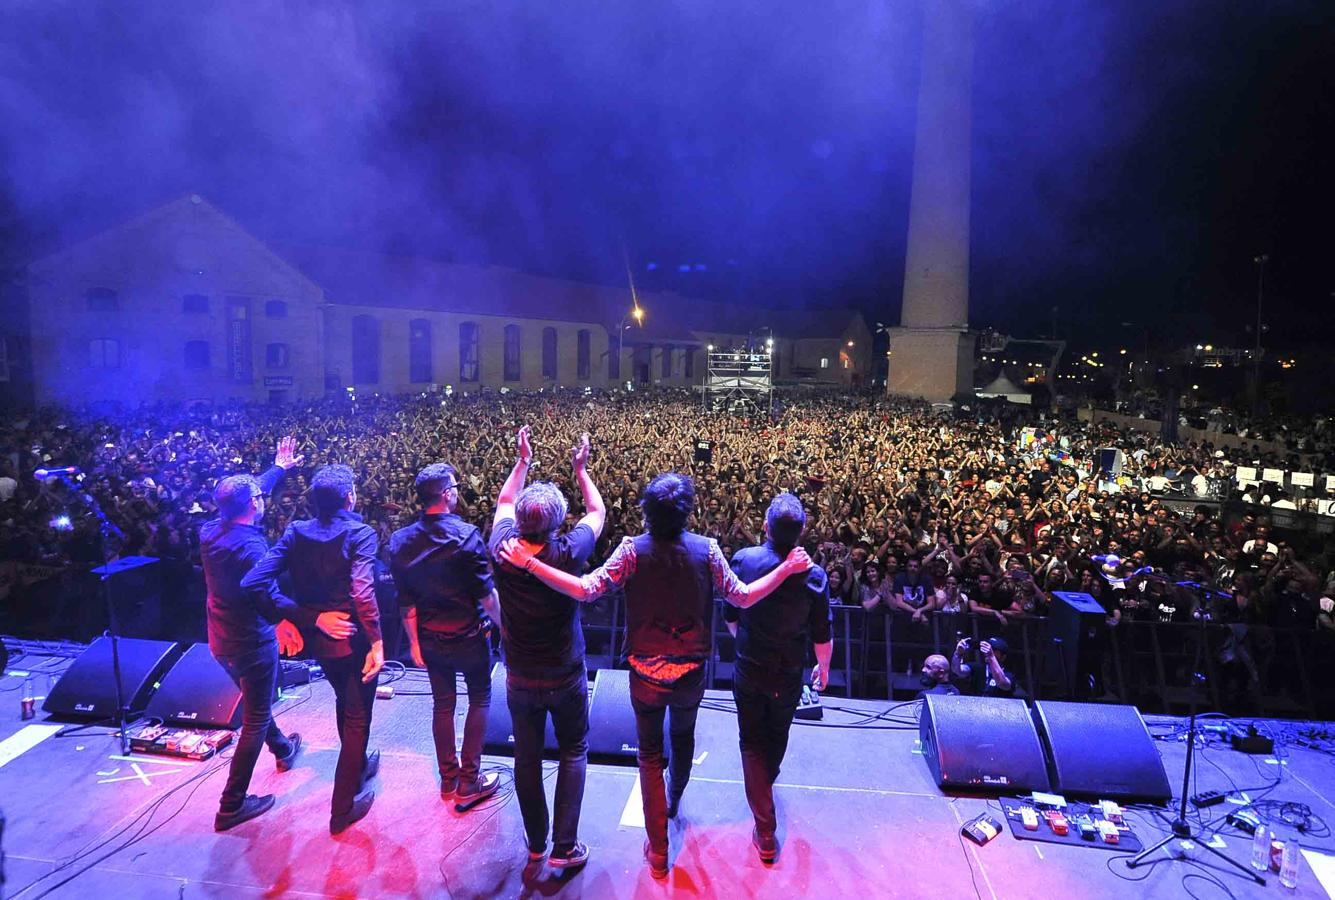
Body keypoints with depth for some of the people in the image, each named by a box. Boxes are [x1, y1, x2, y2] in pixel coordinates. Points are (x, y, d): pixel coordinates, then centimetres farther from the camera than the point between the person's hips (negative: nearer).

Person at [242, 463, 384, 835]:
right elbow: (362, 593, -32)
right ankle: (343, 807, 22)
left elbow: (255, 582, -11)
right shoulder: (360, 533, -20)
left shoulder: (296, 532, -3)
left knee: (345, 703, 29)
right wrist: (377, 642, -23)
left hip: (319, 638, 6)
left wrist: (311, 617, -9)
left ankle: (358, 766, 50)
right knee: (357, 717, 11)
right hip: (353, 639, -6)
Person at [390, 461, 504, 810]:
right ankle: (469, 783, 17)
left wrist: (414, 642, 10)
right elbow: (487, 595, -19)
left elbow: (405, 602, 1)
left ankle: (448, 779, 31)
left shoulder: (401, 541, -5)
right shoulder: (466, 535, -21)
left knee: (442, 704, 18)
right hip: (469, 637, -4)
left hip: (430, 639, 5)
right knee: (479, 699, 14)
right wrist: (504, 626, -5)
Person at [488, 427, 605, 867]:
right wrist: (581, 468, 8)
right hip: (566, 677, -2)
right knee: (574, 753, 16)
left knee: (527, 757, 17)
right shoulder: (568, 553, -24)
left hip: (519, 678, 3)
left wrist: (522, 460, 12)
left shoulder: (503, 549, -17)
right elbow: (598, 511, -2)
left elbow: (503, 502, 6)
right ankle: (564, 847, 18)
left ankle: (535, 842, 33)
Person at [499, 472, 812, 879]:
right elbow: (742, 597, -9)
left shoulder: (633, 550, -19)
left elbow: (587, 589, -25)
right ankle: (673, 803, 56)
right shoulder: (706, 549, -15)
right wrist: (788, 569, -1)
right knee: (683, 738, 30)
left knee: (650, 754, 17)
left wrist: (529, 562, -24)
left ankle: (658, 851, 23)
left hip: (646, 674, -2)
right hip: (691, 673, 2)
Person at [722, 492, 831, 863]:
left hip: (748, 669, -1)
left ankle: (765, 831, 12)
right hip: (789, 674, 1)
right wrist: (823, 667, 10)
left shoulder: (744, 559, -18)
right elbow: (822, 634, -10)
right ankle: (767, 780, 56)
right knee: (778, 735, 27)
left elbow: (730, 616, -5)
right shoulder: (814, 575, -20)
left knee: (752, 742, 11)